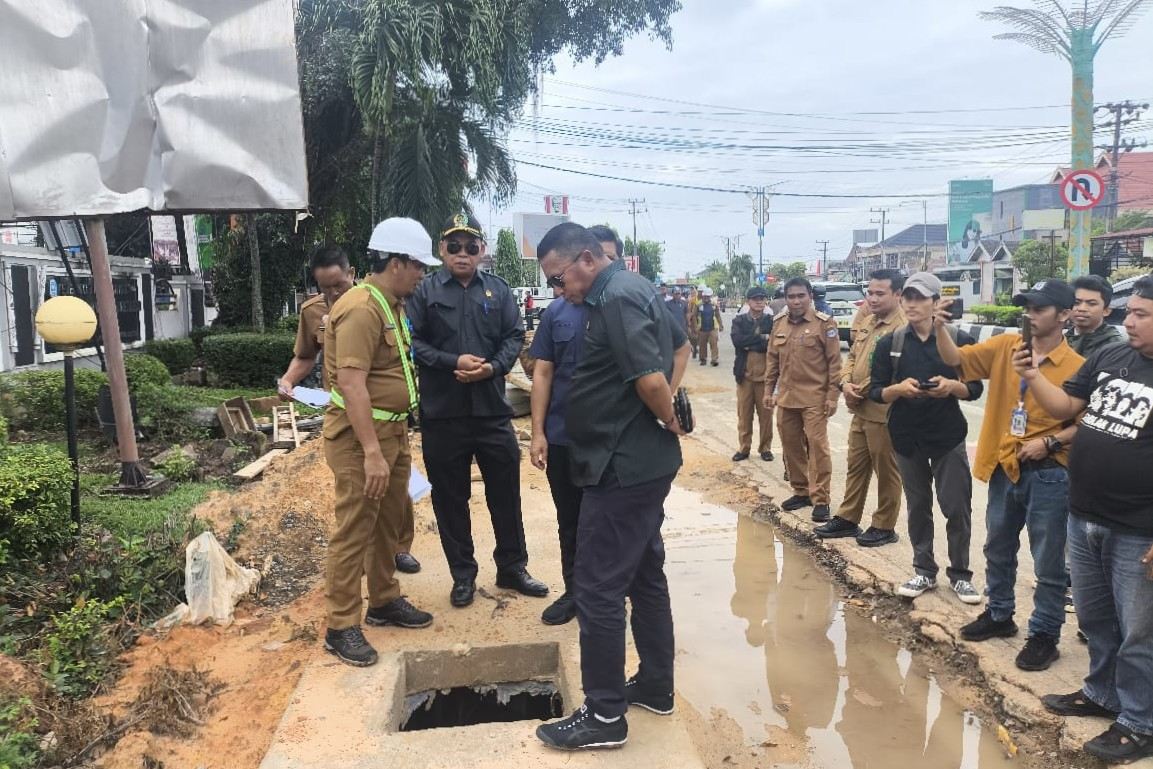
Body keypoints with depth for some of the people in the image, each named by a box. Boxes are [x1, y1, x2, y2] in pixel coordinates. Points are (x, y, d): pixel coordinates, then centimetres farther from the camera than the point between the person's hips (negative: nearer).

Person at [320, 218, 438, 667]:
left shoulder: (392, 305, 13)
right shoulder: (361, 309, -19)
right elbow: (351, 383, -26)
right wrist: (371, 451, -29)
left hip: (393, 430, 10)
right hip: (360, 435, -10)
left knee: (388, 524, 19)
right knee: (354, 531, -2)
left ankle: (384, 601, 34)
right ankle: (341, 627, 10)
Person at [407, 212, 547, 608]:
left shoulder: (499, 290, 7)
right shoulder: (425, 291, -1)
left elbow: (515, 336, 4)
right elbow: (411, 341, -7)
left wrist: (493, 367, -14)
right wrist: (452, 362, -18)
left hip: (493, 409, 2)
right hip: (442, 414, -2)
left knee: (506, 492, 11)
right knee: (450, 498, 9)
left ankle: (512, 568, 28)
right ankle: (462, 574, 25)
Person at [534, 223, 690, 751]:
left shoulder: (615, 299, -19)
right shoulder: (632, 287, 13)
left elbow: (650, 378, -27)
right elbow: (681, 347, 25)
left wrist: (670, 421, -9)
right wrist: (670, 405, 13)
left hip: (623, 466, -11)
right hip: (644, 461, 11)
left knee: (599, 588, -1)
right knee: (645, 575, 18)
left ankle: (605, 715, 10)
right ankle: (655, 685, 31)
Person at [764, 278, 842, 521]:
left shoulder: (824, 323, -7)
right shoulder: (779, 323, 9)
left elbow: (834, 362, -7)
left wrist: (832, 396, -10)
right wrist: (769, 390, 13)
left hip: (814, 398, -5)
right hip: (786, 397, 6)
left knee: (817, 445, -6)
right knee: (791, 446, 12)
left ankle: (820, 499, 2)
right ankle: (801, 491, 26)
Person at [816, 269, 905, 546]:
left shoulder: (903, 328, -18)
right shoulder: (867, 323, 12)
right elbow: (852, 357, 17)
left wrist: (860, 392, -14)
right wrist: (845, 383, -2)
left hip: (884, 412, -9)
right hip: (860, 410, 9)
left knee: (886, 472, 6)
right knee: (856, 467, 18)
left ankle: (884, 527, 19)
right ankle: (848, 519, 30)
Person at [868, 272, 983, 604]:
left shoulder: (958, 340, -4)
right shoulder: (889, 343, 1)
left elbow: (975, 389, 0)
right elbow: (876, 392, 0)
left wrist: (952, 386, -20)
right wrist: (899, 388, -20)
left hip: (948, 436, -2)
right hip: (907, 437, 2)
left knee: (957, 507, 2)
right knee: (918, 506, 11)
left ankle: (960, 574, 18)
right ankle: (924, 571, 24)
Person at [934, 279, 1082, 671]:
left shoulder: (1076, 366, -11)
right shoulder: (1004, 346, 1)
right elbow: (956, 359, -3)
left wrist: (1050, 442, -20)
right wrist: (940, 327, -20)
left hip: (1048, 474, -5)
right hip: (1004, 468, 5)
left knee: (1048, 562, 6)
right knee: (998, 549, 20)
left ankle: (1044, 634, 21)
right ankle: (999, 615, 38)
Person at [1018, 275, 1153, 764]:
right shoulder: (1108, 357, 3)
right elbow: (1066, 407, 10)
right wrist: (1031, 377, -9)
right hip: (1082, 519, 6)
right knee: (1094, 619, 21)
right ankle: (1101, 694, 41)